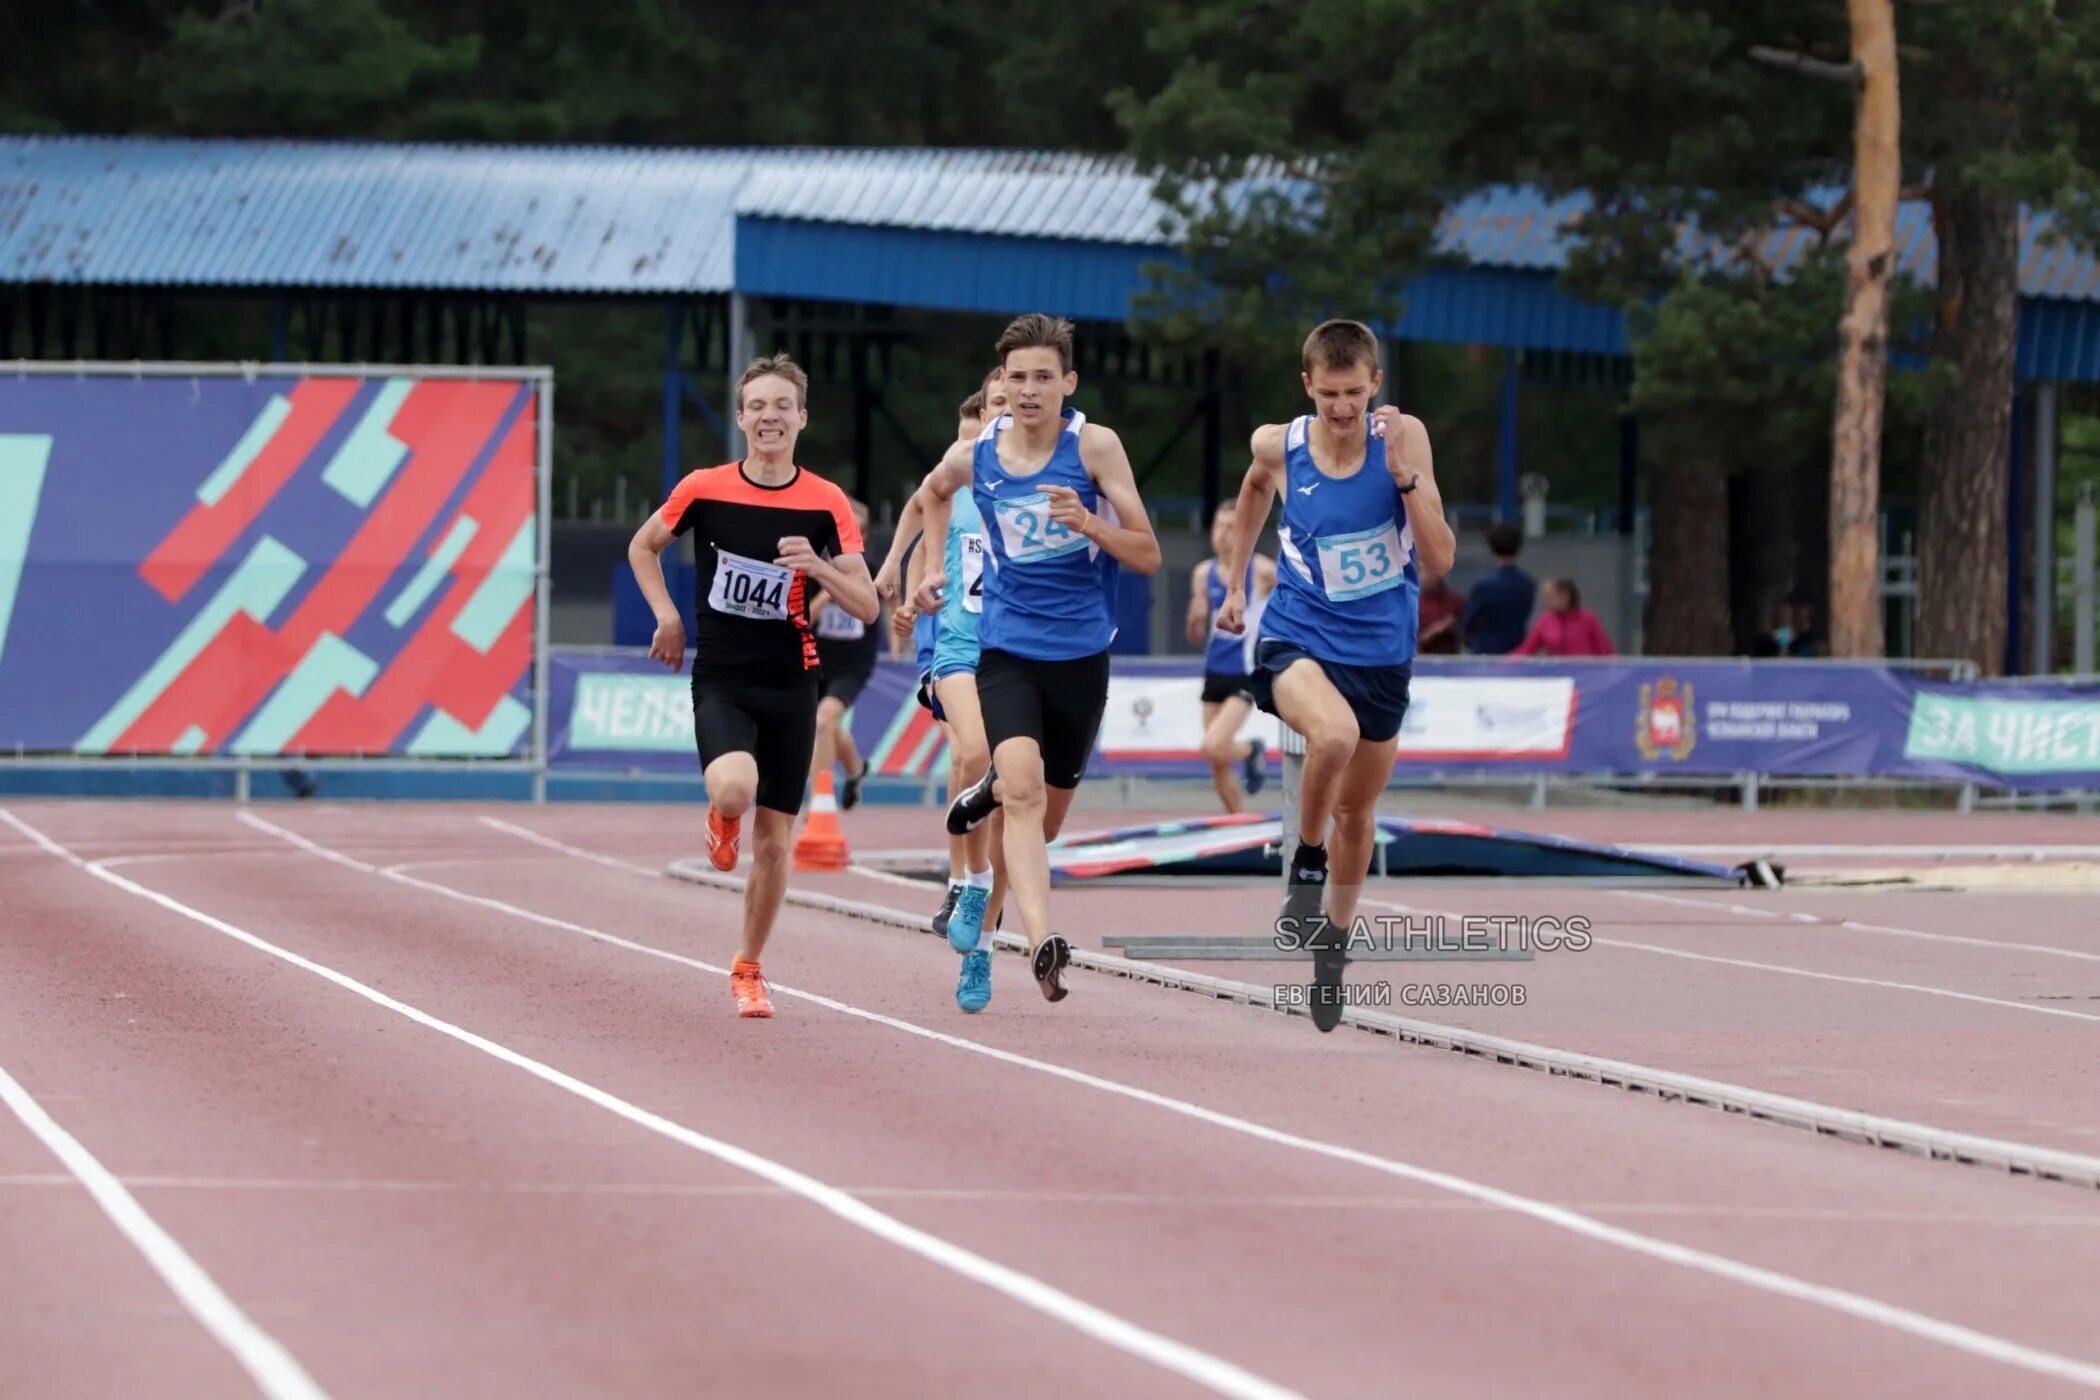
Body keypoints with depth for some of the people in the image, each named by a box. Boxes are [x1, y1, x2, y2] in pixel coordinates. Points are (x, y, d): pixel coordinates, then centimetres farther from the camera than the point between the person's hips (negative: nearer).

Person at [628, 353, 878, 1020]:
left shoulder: (826, 504, -3)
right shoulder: (704, 489, -3)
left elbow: (867, 607, -2)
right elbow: (643, 547, 15)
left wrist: (819, 568, -20)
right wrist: (667, 615, 2)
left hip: (790, 688, 1)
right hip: (720, 681, -1)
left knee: (773, 841, 4)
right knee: (734, 788, -30)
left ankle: (748, 970, 22)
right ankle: (722, 822, 8)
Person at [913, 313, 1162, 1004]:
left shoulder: (1094, 447, -9)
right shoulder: (973, 456, -2)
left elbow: (1147, 556, -9)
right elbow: (933, 492, 25)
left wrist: (1088, 523, -26)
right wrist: (937, 565, 15)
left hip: (1081, 652, 0)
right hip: (1007, 647, 0)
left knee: (1045, 817, 14)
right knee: (1025, 787, -26)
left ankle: (993, 791, 50)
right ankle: (1043, 942, -36)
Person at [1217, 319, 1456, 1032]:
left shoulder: (1403, 438, -13)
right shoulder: (1279, 446, -10)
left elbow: (1440, 560, -17)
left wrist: (1405, 476, -29)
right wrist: (1235, 582, 20)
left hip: (1382, 651, 2)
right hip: (1299, 638, -2)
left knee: (1357, 810, 17)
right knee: (1334, 733, -36)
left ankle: (1333, 947, 42)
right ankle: (1306, 863, -9)